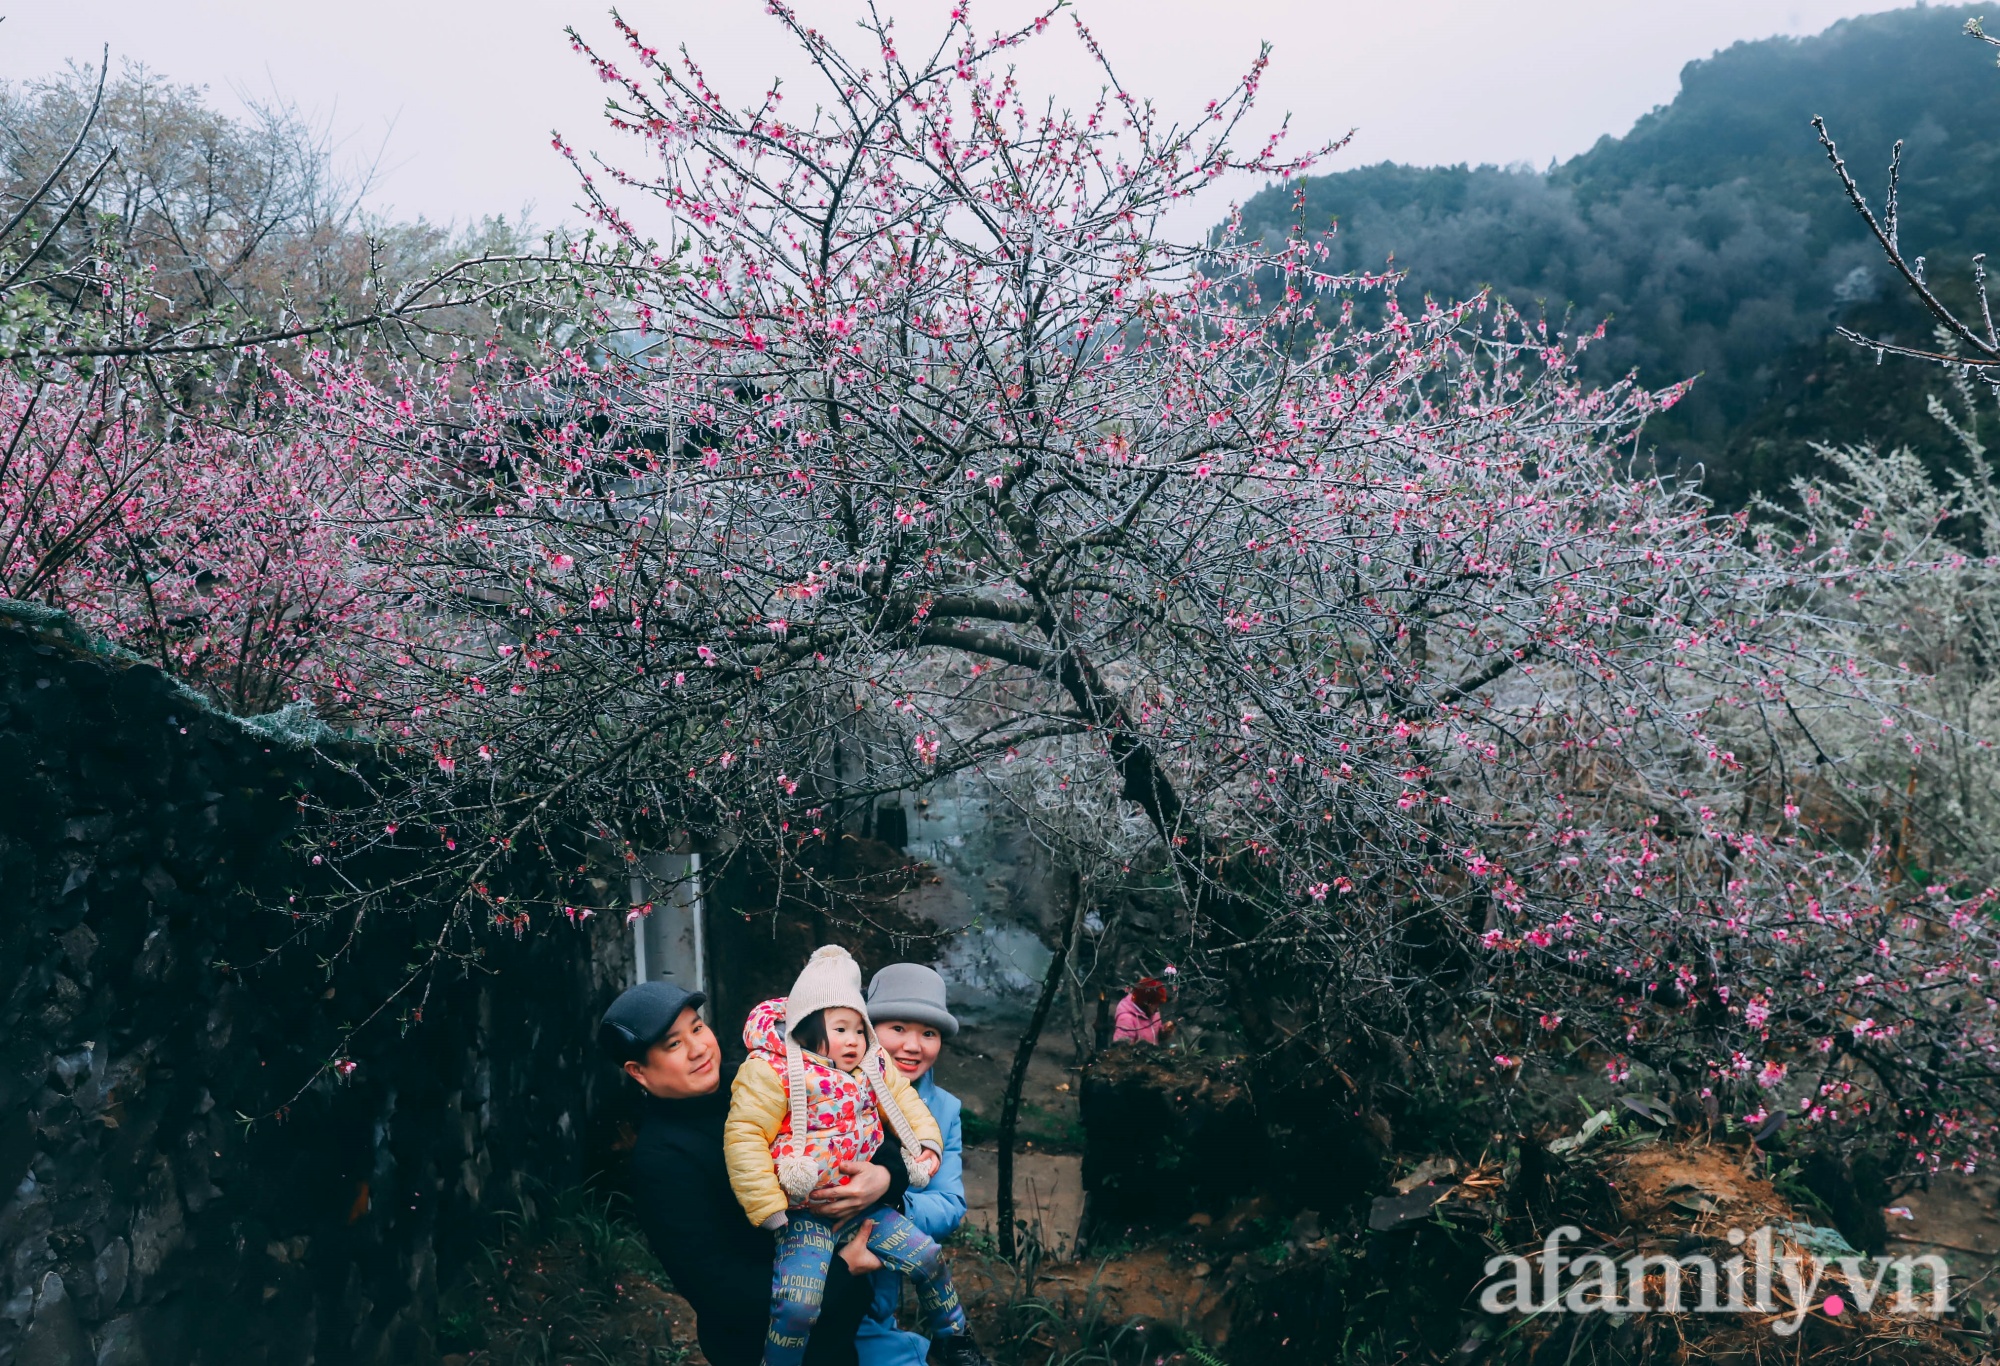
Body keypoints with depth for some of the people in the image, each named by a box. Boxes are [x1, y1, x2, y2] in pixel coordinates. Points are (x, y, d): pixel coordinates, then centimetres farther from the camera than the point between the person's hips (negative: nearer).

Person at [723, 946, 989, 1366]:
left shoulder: (873, 1070, 6)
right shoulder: (773, 1072, -14)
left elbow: (905, 1102, 21)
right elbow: (744, 1137, -16)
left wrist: (927, 1144, 6)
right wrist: (768, 1208, -18)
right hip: (804, 1217, -6)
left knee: (929, 1257, 8)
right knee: (798, 1303, -25)